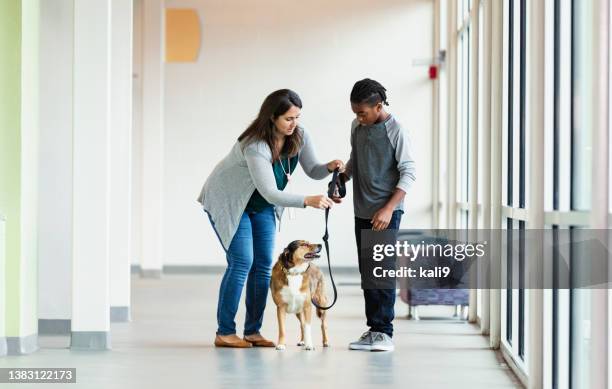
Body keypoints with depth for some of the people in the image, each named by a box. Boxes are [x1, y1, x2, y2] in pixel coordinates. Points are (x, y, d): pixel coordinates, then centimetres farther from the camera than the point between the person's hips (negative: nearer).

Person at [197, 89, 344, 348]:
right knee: (242, 262, -14)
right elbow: (270, 192, -39)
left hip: (262, 205, 7)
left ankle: (253, 331, 5)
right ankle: (224, 333, -7)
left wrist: (329, 167, -32)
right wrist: (307, 201, -49)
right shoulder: (255, 145, -36)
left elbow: (313, 171, -9)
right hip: (228, 201, -7)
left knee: (263, 264, 0)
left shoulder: (299, 136, -15)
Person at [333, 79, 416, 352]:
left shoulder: (395, 131, -11)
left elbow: (408, 173, -12)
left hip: (386, 213, -7)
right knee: (367, 272, 8)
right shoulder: (357, 127, 8)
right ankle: (373, 329, 13)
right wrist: (341, 179, 5)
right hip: (362, 212, 7)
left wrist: (388, 209, -19)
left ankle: (384, 333, -7)